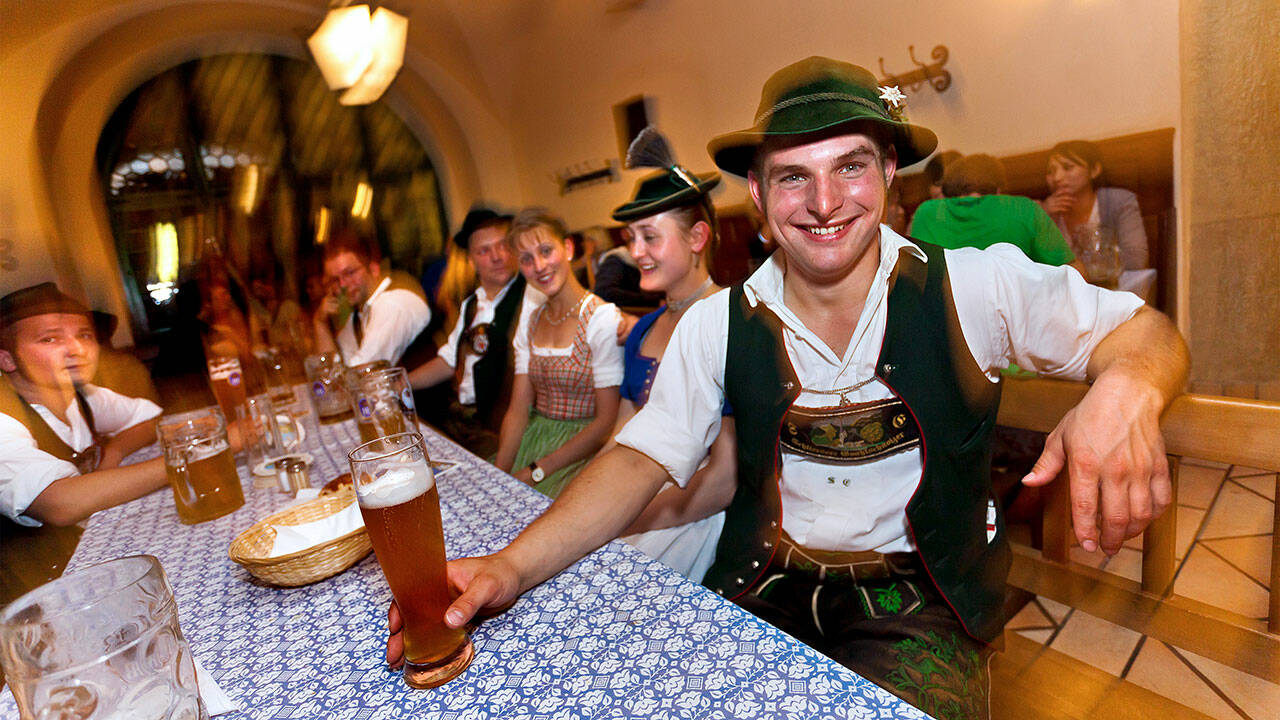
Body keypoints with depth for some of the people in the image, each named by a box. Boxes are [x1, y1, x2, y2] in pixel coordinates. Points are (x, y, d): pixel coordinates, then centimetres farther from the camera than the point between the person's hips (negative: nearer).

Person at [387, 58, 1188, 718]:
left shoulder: (972, 287, -9)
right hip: (765, 591, 2)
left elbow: (1148, 333, -6)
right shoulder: (717, 324, -5)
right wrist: (512, 565, -21)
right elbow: (640, 459, -7)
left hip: (921, 601, 0)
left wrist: (1126, 386, -32)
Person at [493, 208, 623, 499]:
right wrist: (499, 473, -9)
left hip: (583, 451, -5)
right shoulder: (530, 324, 9)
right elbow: (518, 410, 5)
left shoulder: (603, 319, -12)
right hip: (534, 439, 6)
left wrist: (537, 472, -15)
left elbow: (607, 423, -15)